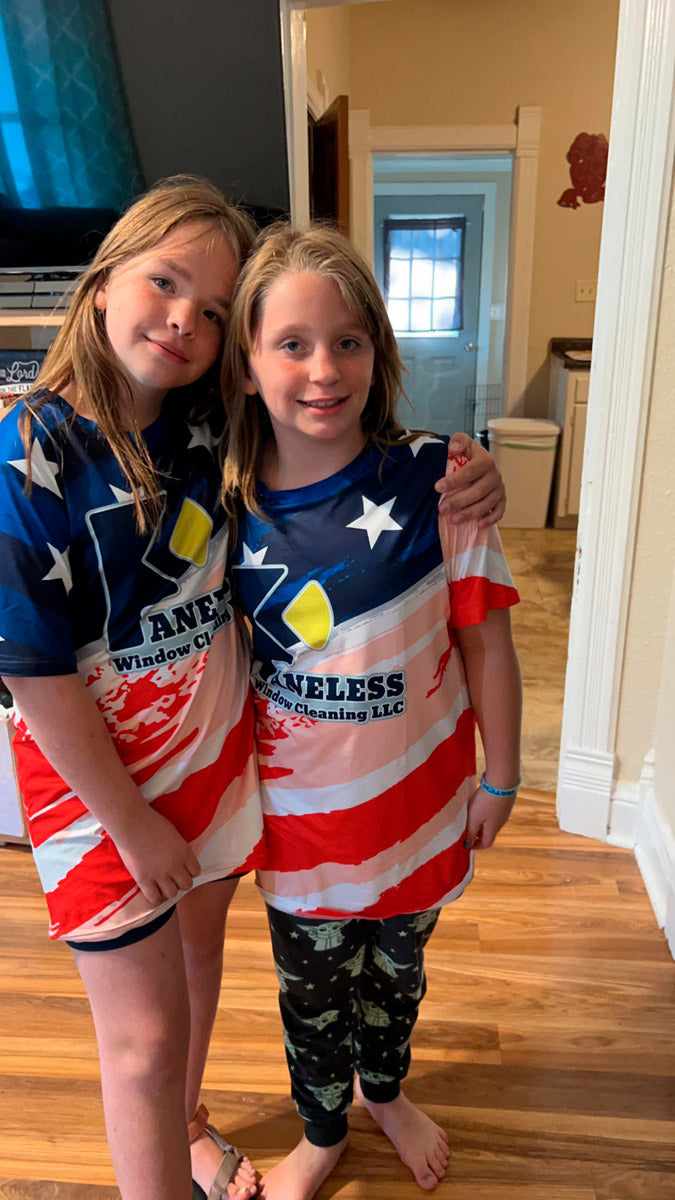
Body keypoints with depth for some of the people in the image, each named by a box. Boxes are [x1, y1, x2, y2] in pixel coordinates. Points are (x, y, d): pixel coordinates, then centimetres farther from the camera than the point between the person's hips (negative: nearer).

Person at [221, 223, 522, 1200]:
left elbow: (486, 643, -10)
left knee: (396, 965, 26)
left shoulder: (436, 480, -18)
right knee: (312, 986, 22)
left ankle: (387, 1091, 59)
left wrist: (499, 779, -3)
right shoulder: (233, 509, -12)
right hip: (301, 807, 1)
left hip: (420, 792, 0)